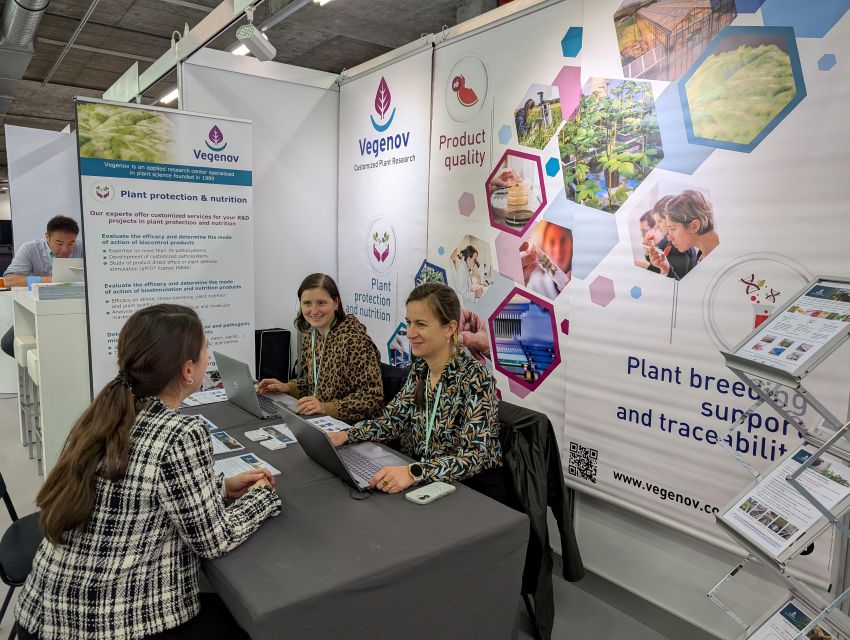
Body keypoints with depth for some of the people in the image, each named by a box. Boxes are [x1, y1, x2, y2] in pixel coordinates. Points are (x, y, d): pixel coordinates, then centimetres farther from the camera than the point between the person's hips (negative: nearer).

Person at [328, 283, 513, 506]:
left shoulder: (475, 378, -20)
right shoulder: (419, 368, 1)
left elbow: (473, 456, -25)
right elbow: (393, 420, 8)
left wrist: (414, 473, -38)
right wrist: (347, 434, -8)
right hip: (427, 484, 6)